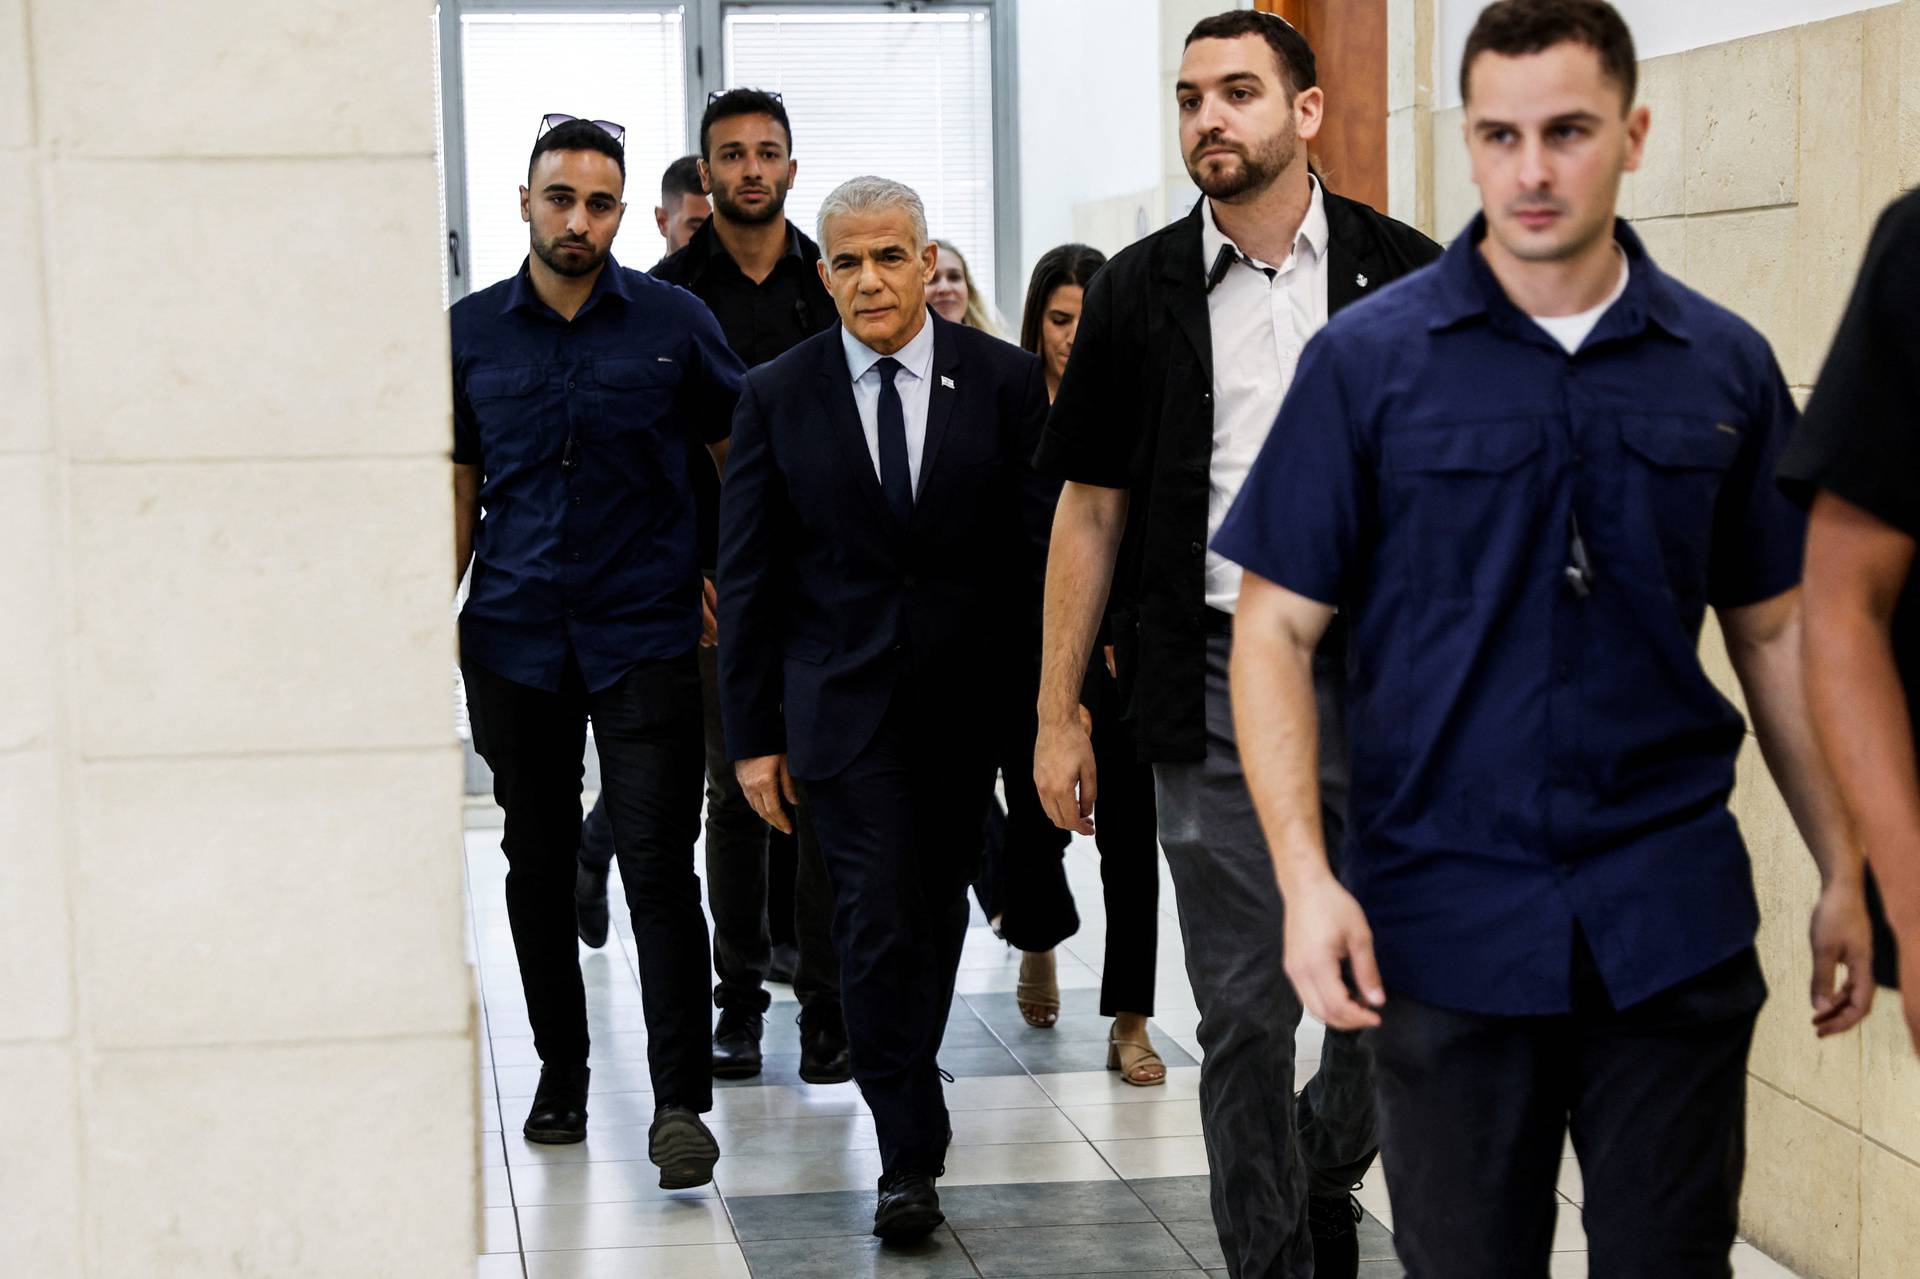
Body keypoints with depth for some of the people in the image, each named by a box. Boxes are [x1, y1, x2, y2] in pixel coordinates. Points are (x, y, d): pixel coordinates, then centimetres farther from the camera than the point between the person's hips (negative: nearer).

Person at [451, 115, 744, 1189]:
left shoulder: (674, 322, 0)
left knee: (660, 865, -8)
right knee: (539, 861, 11)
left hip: (645, 634, -2)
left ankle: (682, 1102, -4)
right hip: (515, 638, 3)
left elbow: (740, 457, 9)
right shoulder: (473, 332, 5)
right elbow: (459, 491, 10)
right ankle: (561, 1073, 25)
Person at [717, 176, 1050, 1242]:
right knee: (879, 922, -9)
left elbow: (1045, 544, 1)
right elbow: (747, 577, 2)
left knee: (936, 915, 13)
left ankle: (904, 1084, 36)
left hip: (968, 701, 2)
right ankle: (910, 1159, -3)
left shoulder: (1005, 382, 0)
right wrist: (752, 733, -1)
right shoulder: (777, 396, 0)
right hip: (842, 705, -1)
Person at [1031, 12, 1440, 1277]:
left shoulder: (1408, 275, 2)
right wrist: (1057, 716, 4)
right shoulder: (1140, 293, 4)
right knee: (1248, 1013, 3)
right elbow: (1091, 511, 7)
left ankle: (1322, 1170, 32)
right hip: (1218, 686, 0)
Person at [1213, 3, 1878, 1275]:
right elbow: (1277, 630, -4)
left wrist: (1846, 873, 9)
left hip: (1673, 923, 2)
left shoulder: (1726, 364, 3)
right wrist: (1307, 875, -15)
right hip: (1446, 925, -1)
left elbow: (1774, 632, 11)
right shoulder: (1368, 360, -3)